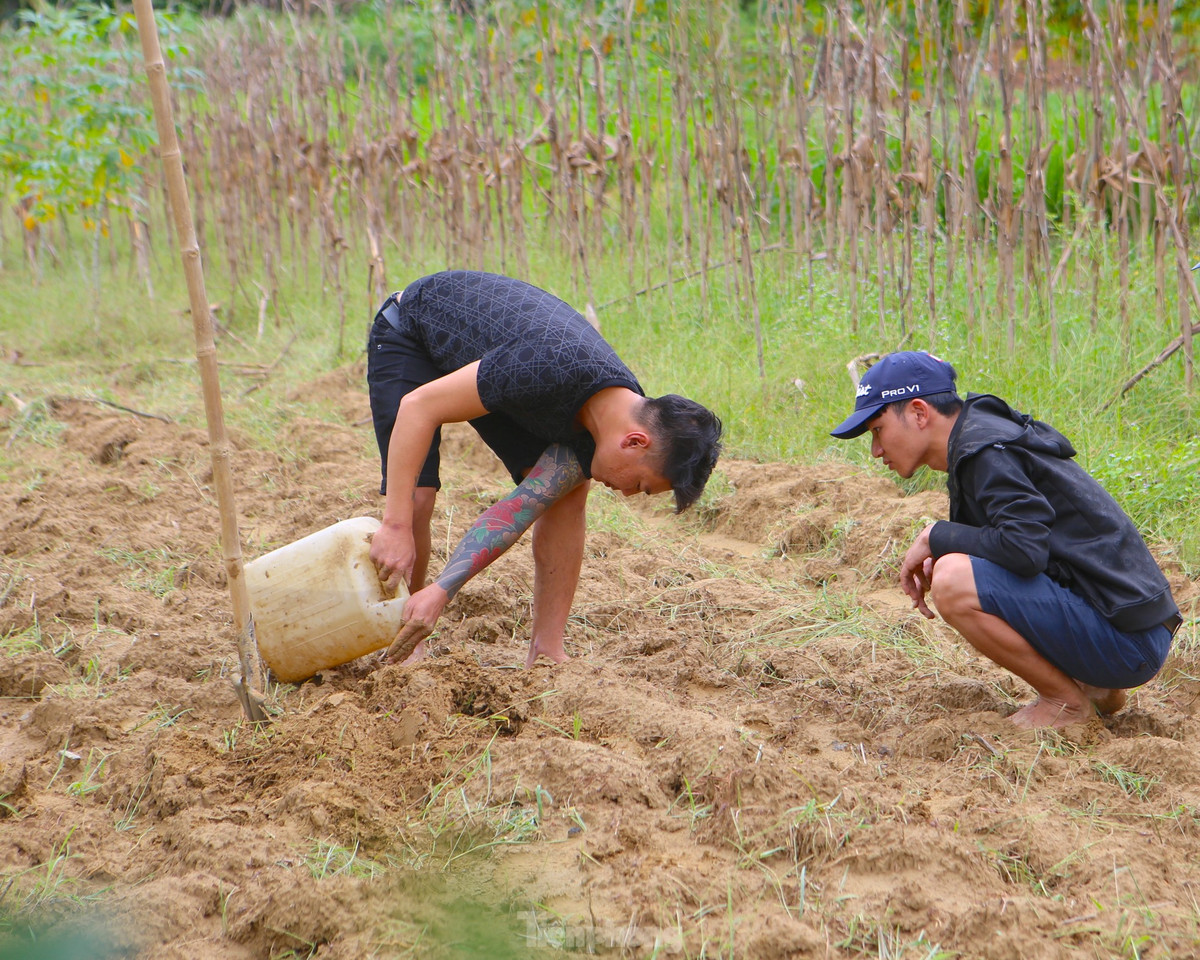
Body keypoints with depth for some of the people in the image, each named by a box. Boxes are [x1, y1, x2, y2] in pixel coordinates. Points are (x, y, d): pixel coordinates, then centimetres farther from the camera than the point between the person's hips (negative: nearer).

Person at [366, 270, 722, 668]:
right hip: (408, 332, -6)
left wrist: (441, 591, -32)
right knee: (415, 497, -22)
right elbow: (419, 407, -36)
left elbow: (517, 513, -22)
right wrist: (395, 527, -38)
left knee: (568, 492, -8)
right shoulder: (555, 367, -41)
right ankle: (404, 652, -3)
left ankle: (546, 650, -1)